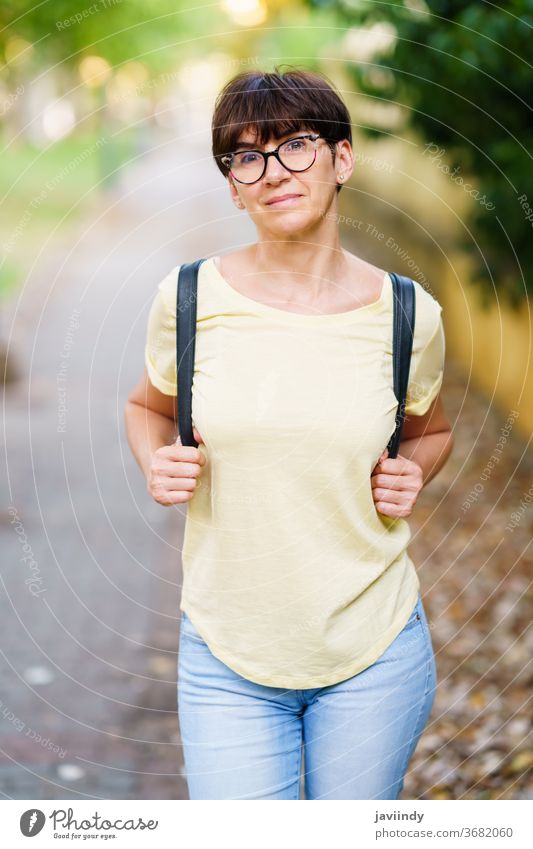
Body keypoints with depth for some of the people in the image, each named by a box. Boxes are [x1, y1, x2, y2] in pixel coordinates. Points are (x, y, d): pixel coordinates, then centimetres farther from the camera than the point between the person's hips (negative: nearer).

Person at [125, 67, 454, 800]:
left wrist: (410, 475, -6)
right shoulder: (189, 299, -7)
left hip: (373, 655, 1)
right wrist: (156, 465, -8)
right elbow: (148, 407, 13)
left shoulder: (408, 315, -5)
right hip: (228, 663, 0)